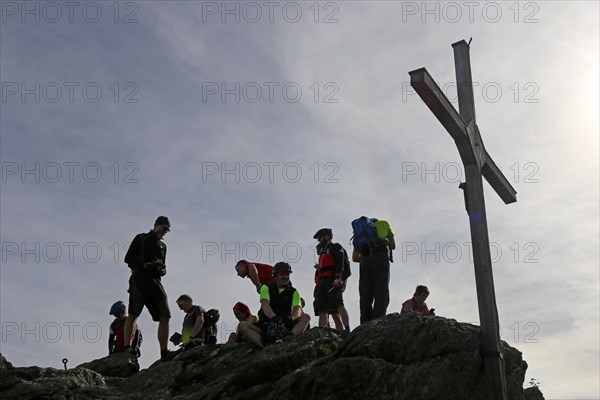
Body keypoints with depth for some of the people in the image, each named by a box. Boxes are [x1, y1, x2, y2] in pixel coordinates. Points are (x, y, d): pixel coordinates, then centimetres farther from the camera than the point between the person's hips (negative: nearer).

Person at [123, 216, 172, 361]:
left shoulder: (162, 245, 29)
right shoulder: (141, 238, 13)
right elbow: (128, 258, 4)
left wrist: (162, 270, 4)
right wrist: (144, 264, -12)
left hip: (155, 281, 5)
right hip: (139, 278, -5)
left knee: (165, 316, -8)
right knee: (133, 313, -19)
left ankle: (164, 353, -9)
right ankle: (127, 347, -24)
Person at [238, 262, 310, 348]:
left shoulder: (294, 292, 10)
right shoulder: (266, 288, 7)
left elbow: (297, 310, -6)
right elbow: (265, 305, -12)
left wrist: (291, 318, -32)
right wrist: (274, 317, -34)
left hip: (285, 327, 0)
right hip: (265, 326, 0)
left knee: (306, 317, -20)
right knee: (242, 325, -24)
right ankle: (266, 345, -49)